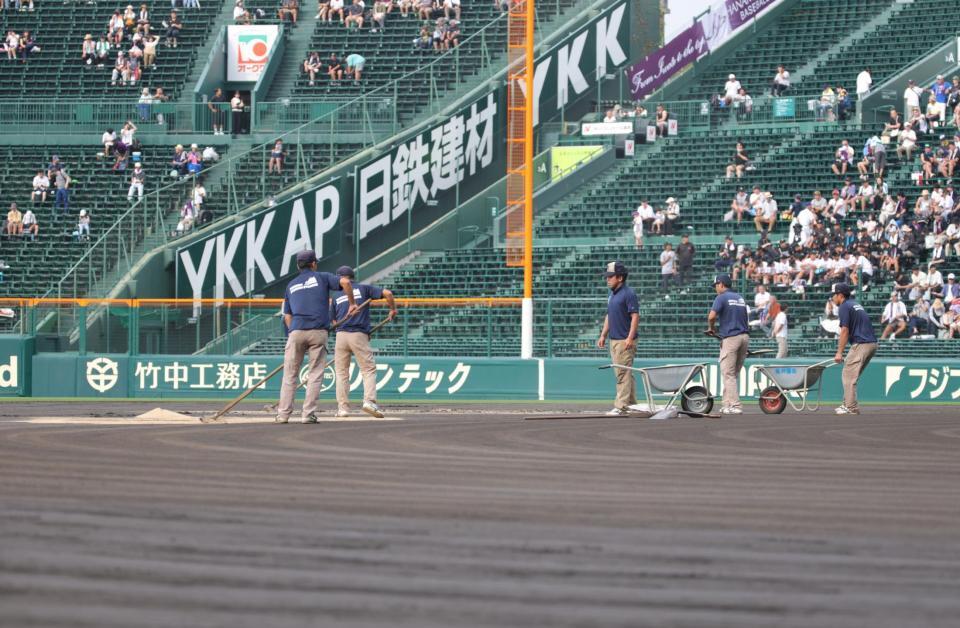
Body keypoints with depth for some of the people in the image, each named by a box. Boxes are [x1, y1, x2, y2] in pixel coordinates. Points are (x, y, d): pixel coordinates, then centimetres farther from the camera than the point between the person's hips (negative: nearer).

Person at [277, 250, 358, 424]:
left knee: (290, 374, 6)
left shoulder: (291, 286, 21)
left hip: (296, 331, 2)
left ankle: (283, 414, 1)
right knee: (315, 374, 3)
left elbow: (287, 316, 16)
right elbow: (345, 282, -6)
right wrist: (352, 303, 3)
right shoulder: (322, 277, 11)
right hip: (319, 331, -2)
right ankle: (309, 414, -3)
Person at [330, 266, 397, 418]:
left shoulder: (336, 296, 16)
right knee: (369, 369, 2)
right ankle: (369, 401, -18)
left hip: (341, 335, 2)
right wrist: (393, 309, 13)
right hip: (359, 335, -2)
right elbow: (387, 293, -3)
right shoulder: (364, 288, 9)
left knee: (341, 372, 10)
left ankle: (343, 407, 5)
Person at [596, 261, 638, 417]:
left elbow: (635, 316, -16)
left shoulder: (628, 293, -11)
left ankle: (621, 406, -13)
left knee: (623, 374, -11)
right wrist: (603, 335, 17)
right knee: (621, 373, 12)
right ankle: (631, 404, 17)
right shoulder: (612, 294, 16)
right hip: (613, 340, 9)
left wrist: (630, 337, -23)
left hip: (625, 341, -9)